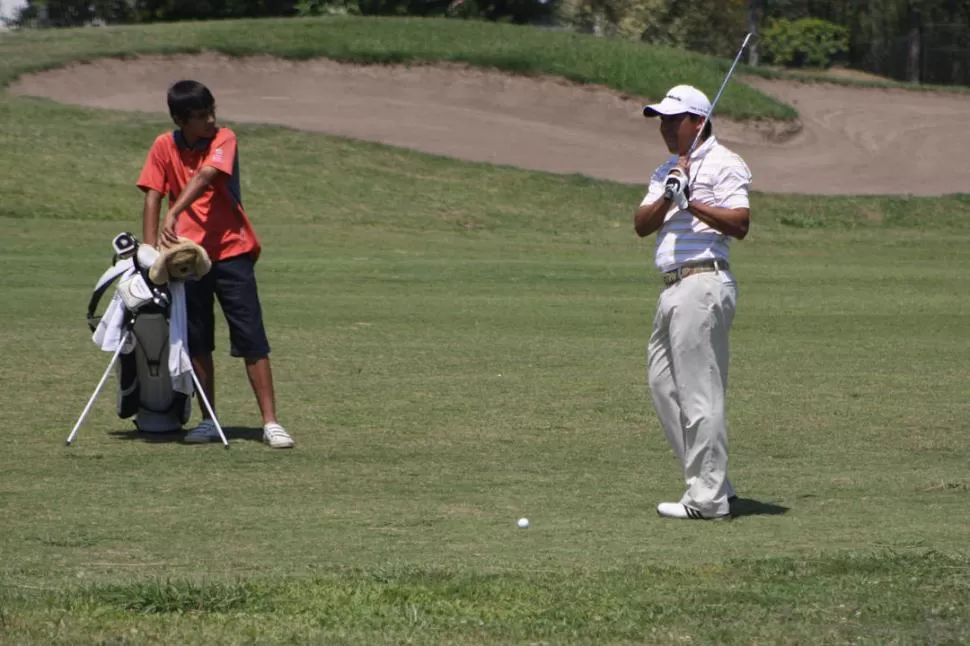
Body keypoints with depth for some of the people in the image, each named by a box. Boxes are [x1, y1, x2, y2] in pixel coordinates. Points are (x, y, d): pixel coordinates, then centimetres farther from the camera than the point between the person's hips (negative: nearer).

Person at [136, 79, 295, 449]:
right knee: (197, 344, 6)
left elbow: (206, 176, -25)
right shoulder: (165, 147, 2)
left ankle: (271, 423, -5)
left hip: (231, 252, -3)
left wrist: (174, 213, -40)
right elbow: (153, 196, -2)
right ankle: (208, 422, 17)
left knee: (252, 341, -6)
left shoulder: (224, 140, -8)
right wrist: (149, 247, -14)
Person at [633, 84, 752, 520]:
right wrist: (668, 197, -7)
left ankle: (708, 498, -7)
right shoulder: (666, 170, 22)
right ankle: (712, 484, 16)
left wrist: (691, 203, -22)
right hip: (673, 287, 10)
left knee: (699, 393, -10)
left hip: (704, 283, -10)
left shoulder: (723, 164, -4)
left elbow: (740, 224, -16)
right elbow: (641, 225, 10)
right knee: (662, 385, 10)